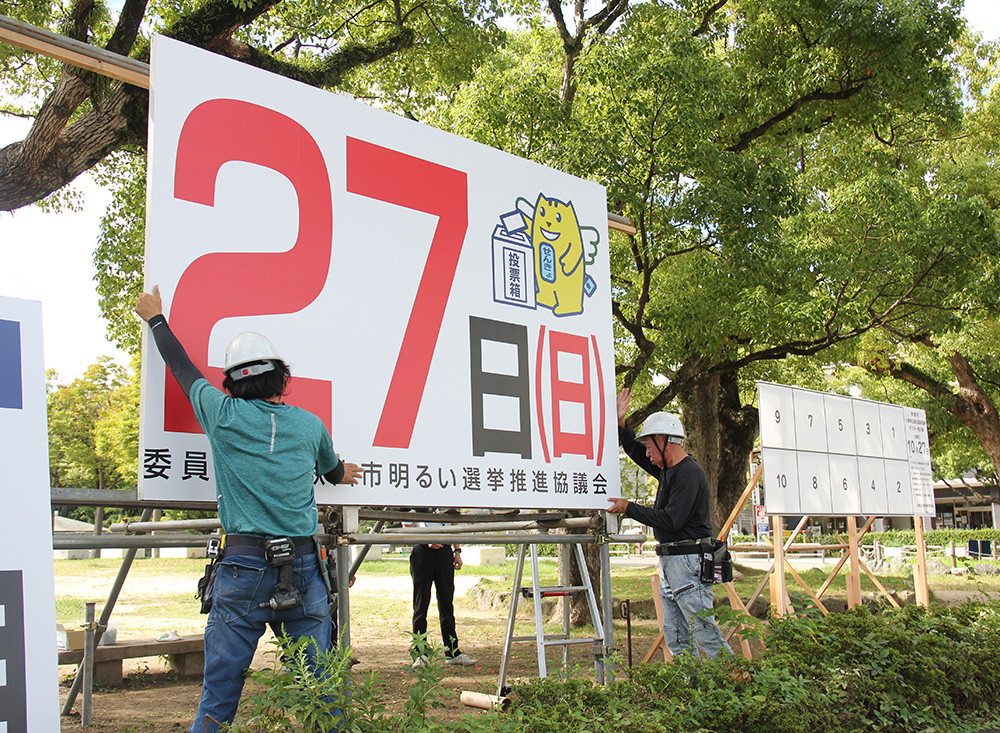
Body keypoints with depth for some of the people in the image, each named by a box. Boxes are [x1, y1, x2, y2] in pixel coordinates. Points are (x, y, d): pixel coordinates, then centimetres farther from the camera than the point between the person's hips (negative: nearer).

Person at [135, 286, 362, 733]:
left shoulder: (224, 415, 1)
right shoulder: (310, 425, 8)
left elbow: (182, 367, 19)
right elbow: (333, 470, 30)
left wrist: (155, 318, 36)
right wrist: (341, 472, 55)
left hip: (243, 566, -2)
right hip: (303, 569, 2)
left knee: (219, 693, 4)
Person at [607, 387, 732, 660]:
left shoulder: (689, 473, -14)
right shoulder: (667, 469, 14)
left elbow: (670, 520, -21)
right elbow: (634, 451, 30)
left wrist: (629, 508, -13)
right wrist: (620, 423, 15)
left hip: (688, 561, -10)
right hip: (670, 562, 10)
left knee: (704, 631, -9)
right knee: (676, 637, 9)